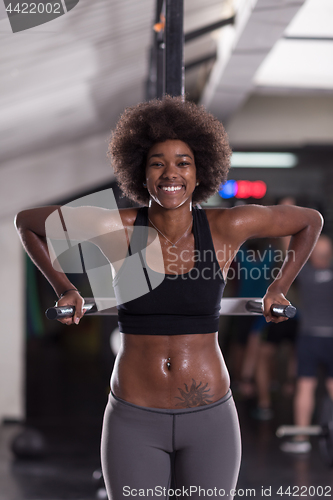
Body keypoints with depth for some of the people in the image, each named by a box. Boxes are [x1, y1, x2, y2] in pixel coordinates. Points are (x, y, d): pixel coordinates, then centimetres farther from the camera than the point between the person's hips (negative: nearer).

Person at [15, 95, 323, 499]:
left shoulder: (227, 226, -8)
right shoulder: (115, 229, -9)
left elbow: (311, 220, 8)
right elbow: (25, 221, 6)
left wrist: (278, 288, 7)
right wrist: (63, 288, 3)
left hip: (209, 420, 1)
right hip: (135, 421, 0)